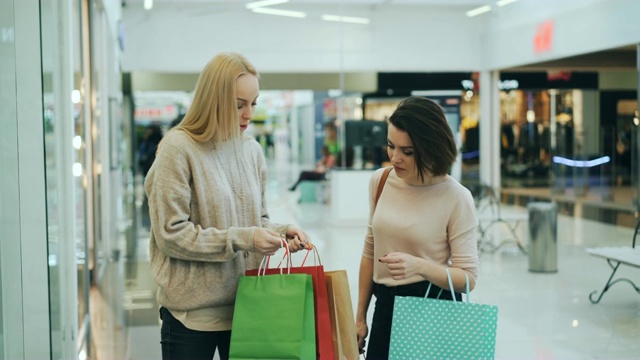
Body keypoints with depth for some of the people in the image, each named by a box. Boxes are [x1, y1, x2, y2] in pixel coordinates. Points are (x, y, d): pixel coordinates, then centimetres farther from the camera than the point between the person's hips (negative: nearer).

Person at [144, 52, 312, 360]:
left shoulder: (251, 150, 6)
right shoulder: (179, 149, -11)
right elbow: (171, 234, -15)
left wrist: (280, 231, -6)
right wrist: (242, 239, -19)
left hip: (245, 306, 5)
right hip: (192, 312, -5)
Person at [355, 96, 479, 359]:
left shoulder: (456, 198, -16)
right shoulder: (380, 182, -2)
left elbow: (468, 278, -13)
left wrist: (419, 266, -30)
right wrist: (360, 317, 12)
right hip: (385, 308, 4)